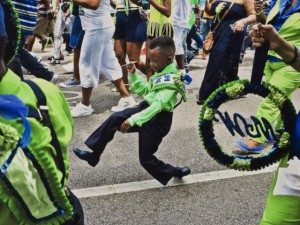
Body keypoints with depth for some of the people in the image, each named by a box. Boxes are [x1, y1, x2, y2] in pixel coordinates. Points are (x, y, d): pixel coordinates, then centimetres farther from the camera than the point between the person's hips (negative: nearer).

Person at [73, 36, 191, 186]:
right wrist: (133, 75, 4)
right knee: (114, 119, -3)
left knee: (146, 159, 2)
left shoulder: (171, 79, -22)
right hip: (146, 108, 9)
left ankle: (175, 172, 23)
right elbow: (143, 90, 19)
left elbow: (157, 105, -30)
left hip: (157, 119, -9)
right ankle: (93, 153, 4)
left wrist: (133, 120, -32)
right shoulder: (161, 73, 8)